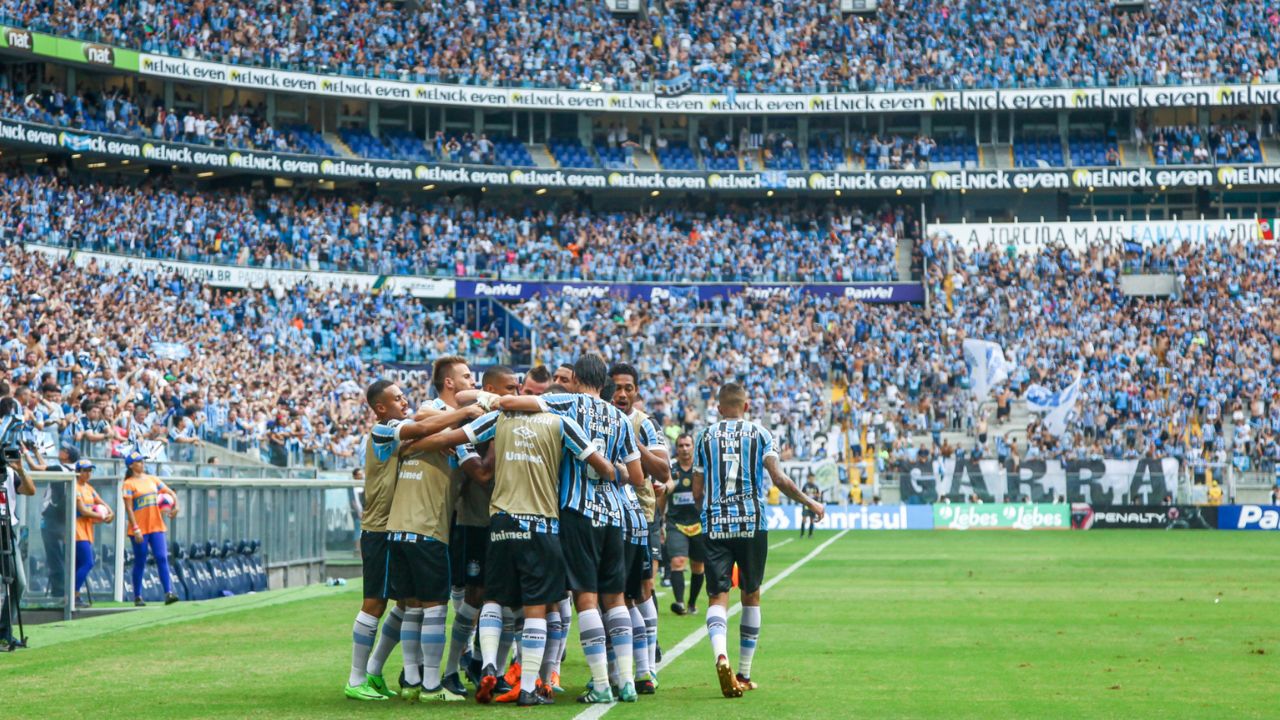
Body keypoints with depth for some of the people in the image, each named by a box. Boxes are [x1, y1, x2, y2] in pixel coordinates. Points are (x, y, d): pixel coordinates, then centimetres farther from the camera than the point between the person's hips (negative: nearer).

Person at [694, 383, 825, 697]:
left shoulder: (705, 437, 8)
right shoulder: (759, 434, 4)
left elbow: (697, 492, 8)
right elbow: (779, 478, -5)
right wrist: (810, 503, 9)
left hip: (716, 526, 0)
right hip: (752, 524, 0)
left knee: (717, 596, -3)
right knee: (751, 596, 13)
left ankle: (721, 656, -32)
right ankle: (744, 674, 18)